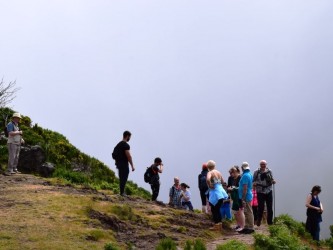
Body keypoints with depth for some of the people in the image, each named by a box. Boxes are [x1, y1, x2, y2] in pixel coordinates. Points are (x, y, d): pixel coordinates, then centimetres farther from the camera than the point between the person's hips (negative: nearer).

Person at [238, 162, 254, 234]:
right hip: (249, 196, 10)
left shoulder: (245, 176, -18)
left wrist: (243, 199, -22)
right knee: (247, 213, 14)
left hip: (246, 197, -10)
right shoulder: (250, 174, 12)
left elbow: (245, 188, -22)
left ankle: (251, 228, -2)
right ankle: (246, 227, 19)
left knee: (248, 213, -5)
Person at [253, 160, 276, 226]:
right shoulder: (256, 172, 1)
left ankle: (270, 222, 13)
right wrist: (254, 183, -15)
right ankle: (258, 221, 8)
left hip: (269, 191, 2)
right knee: (260, 207, -4)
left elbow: (272, 180, 13)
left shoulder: (269, 171, 5)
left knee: (270, 207, 4)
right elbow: (253, 181, 6)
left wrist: (273, 181, -9)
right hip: (260, 192, -2)